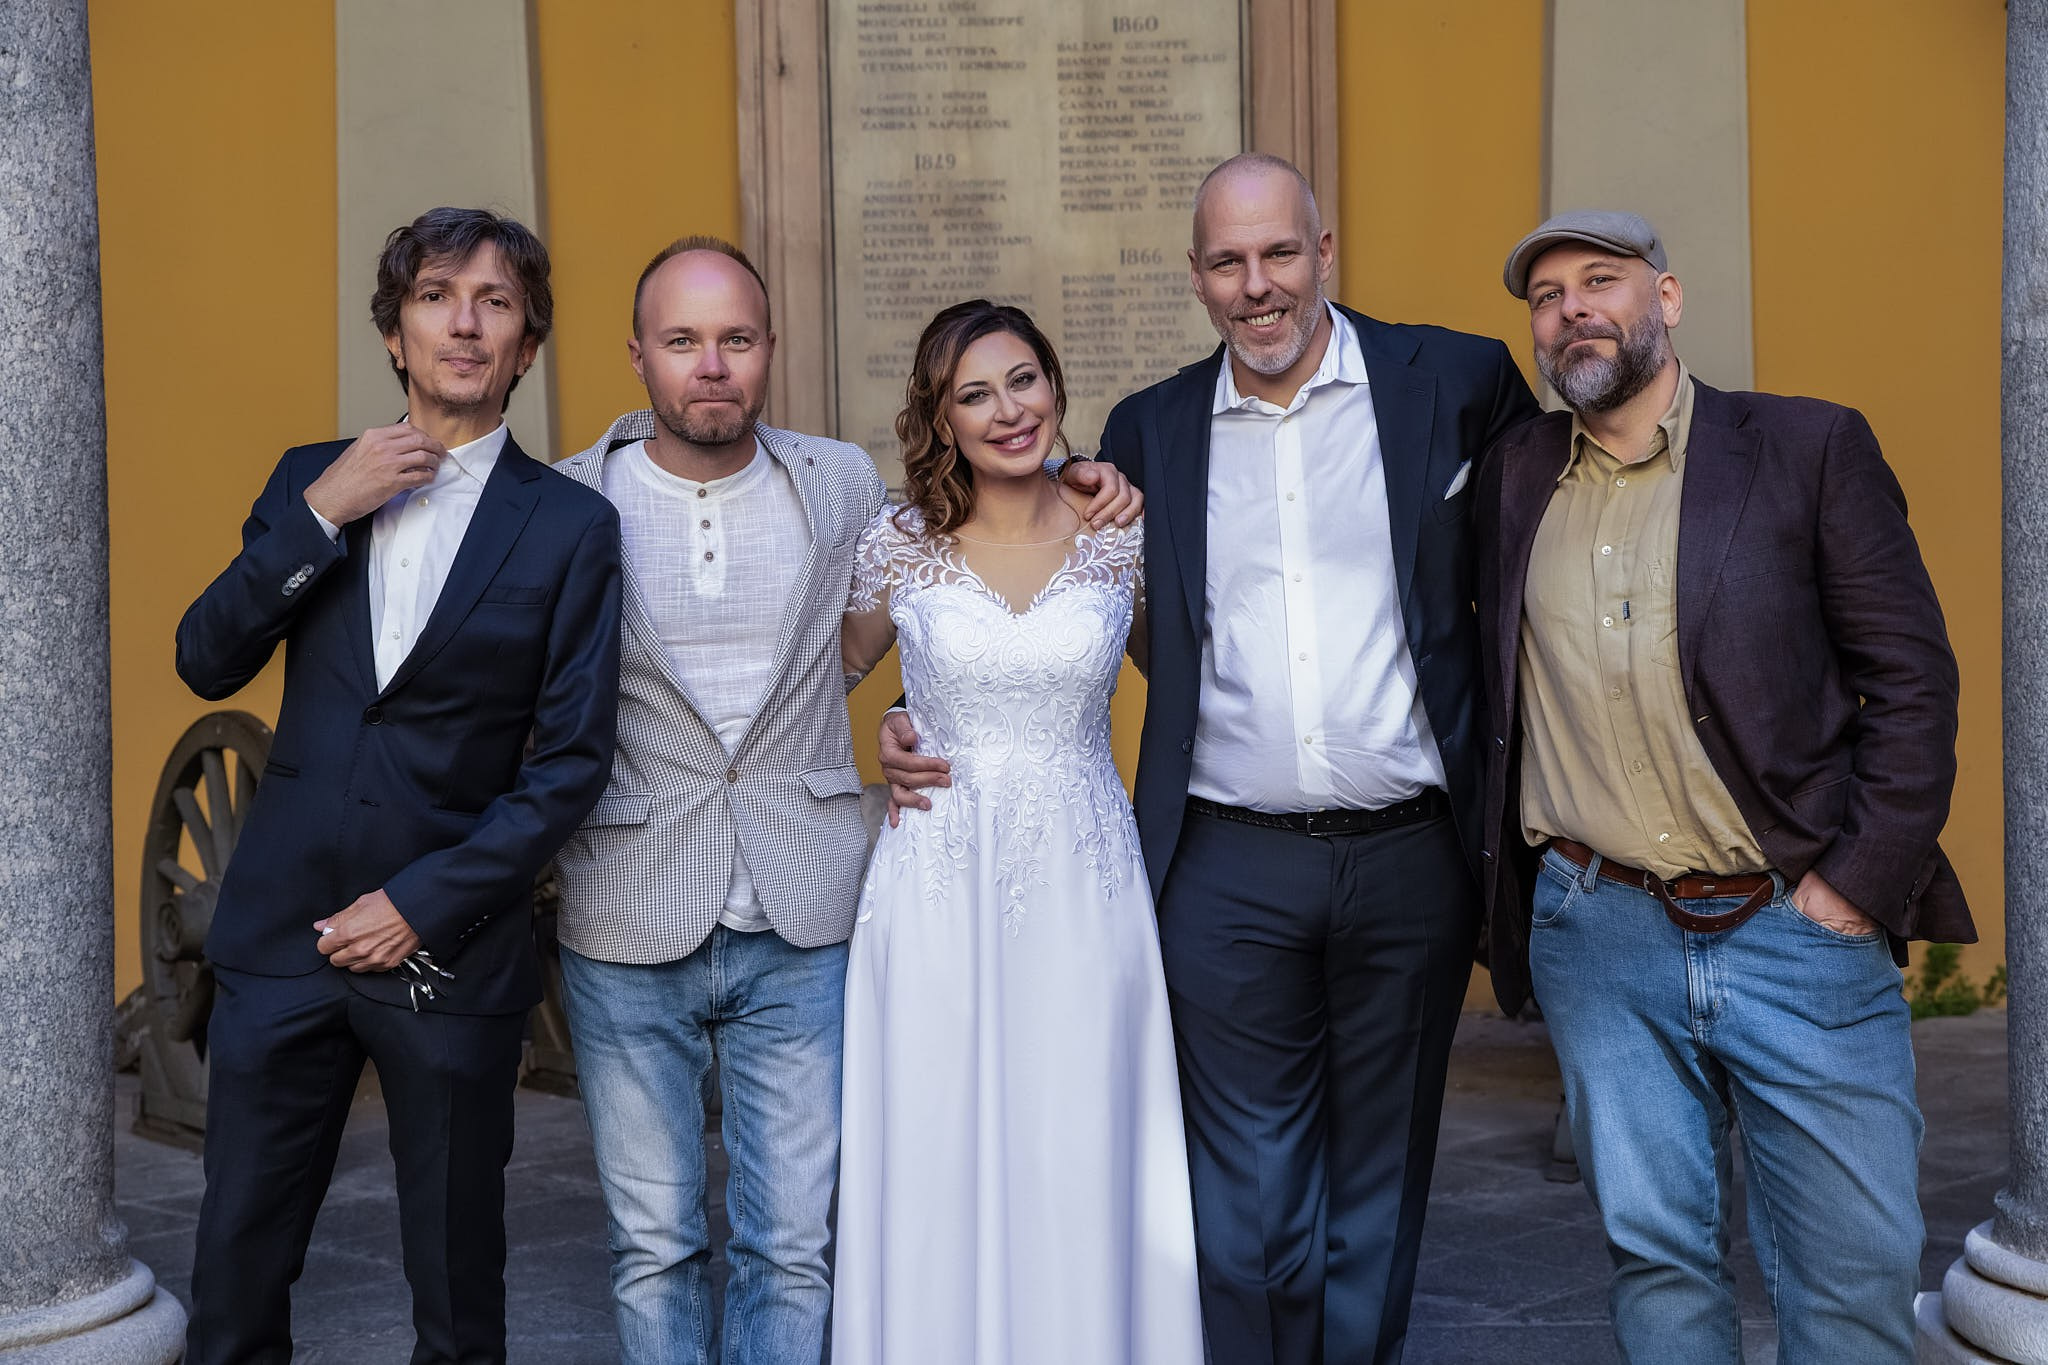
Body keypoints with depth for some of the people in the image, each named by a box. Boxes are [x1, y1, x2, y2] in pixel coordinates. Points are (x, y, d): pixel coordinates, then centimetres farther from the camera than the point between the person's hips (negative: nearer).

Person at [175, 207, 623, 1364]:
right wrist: (319, 514, -11)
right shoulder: (311, 479, 9)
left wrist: (425, 904, -11)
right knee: (236, 1266, 8)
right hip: (282, 929, 3)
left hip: (448, 951, -2)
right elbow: (205, 663, 0)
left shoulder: (572, 527, -2)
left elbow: (570, 760, -5)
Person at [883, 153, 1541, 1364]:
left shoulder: (1456, 382, 1)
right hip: (1228, 869, 1)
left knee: (1379, 1195, 13)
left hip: (1410, 857, 0)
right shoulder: (1152, 431, 7)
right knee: (1244, 1211, 4)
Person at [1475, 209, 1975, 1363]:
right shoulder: (1513, 476, 9)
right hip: (1600, 935, 2)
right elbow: (1485, 682, 19)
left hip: (1803, 926, -2)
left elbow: (1913, 679, -3)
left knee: (1859, 1272, 2)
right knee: (1657, 1255, 9)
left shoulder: (1813, 448, -1)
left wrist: (1862, 881, -9)